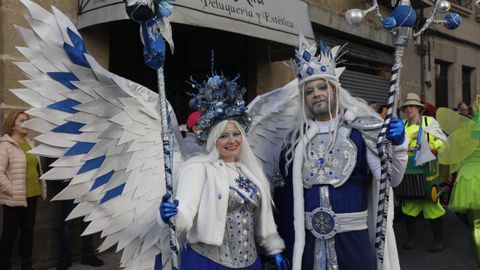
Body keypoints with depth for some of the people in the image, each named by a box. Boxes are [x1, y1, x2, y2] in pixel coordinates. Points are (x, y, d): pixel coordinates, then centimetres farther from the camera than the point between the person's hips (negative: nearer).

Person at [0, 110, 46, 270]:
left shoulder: (29, 143, 14)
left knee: (28, 230, 13)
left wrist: (42, 187, 14)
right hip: (15, 198, -7)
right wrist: (13, 191, -18)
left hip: (31, 195, 7)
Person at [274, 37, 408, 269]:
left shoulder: (358, 129, -4)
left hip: (353, 239, -2)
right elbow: (285, 192, 8)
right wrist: (286, 245, 7)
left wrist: (398, 145, -29)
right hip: (308, 240, 3)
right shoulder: (298, 137, 4)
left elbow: (390, 179, -12)